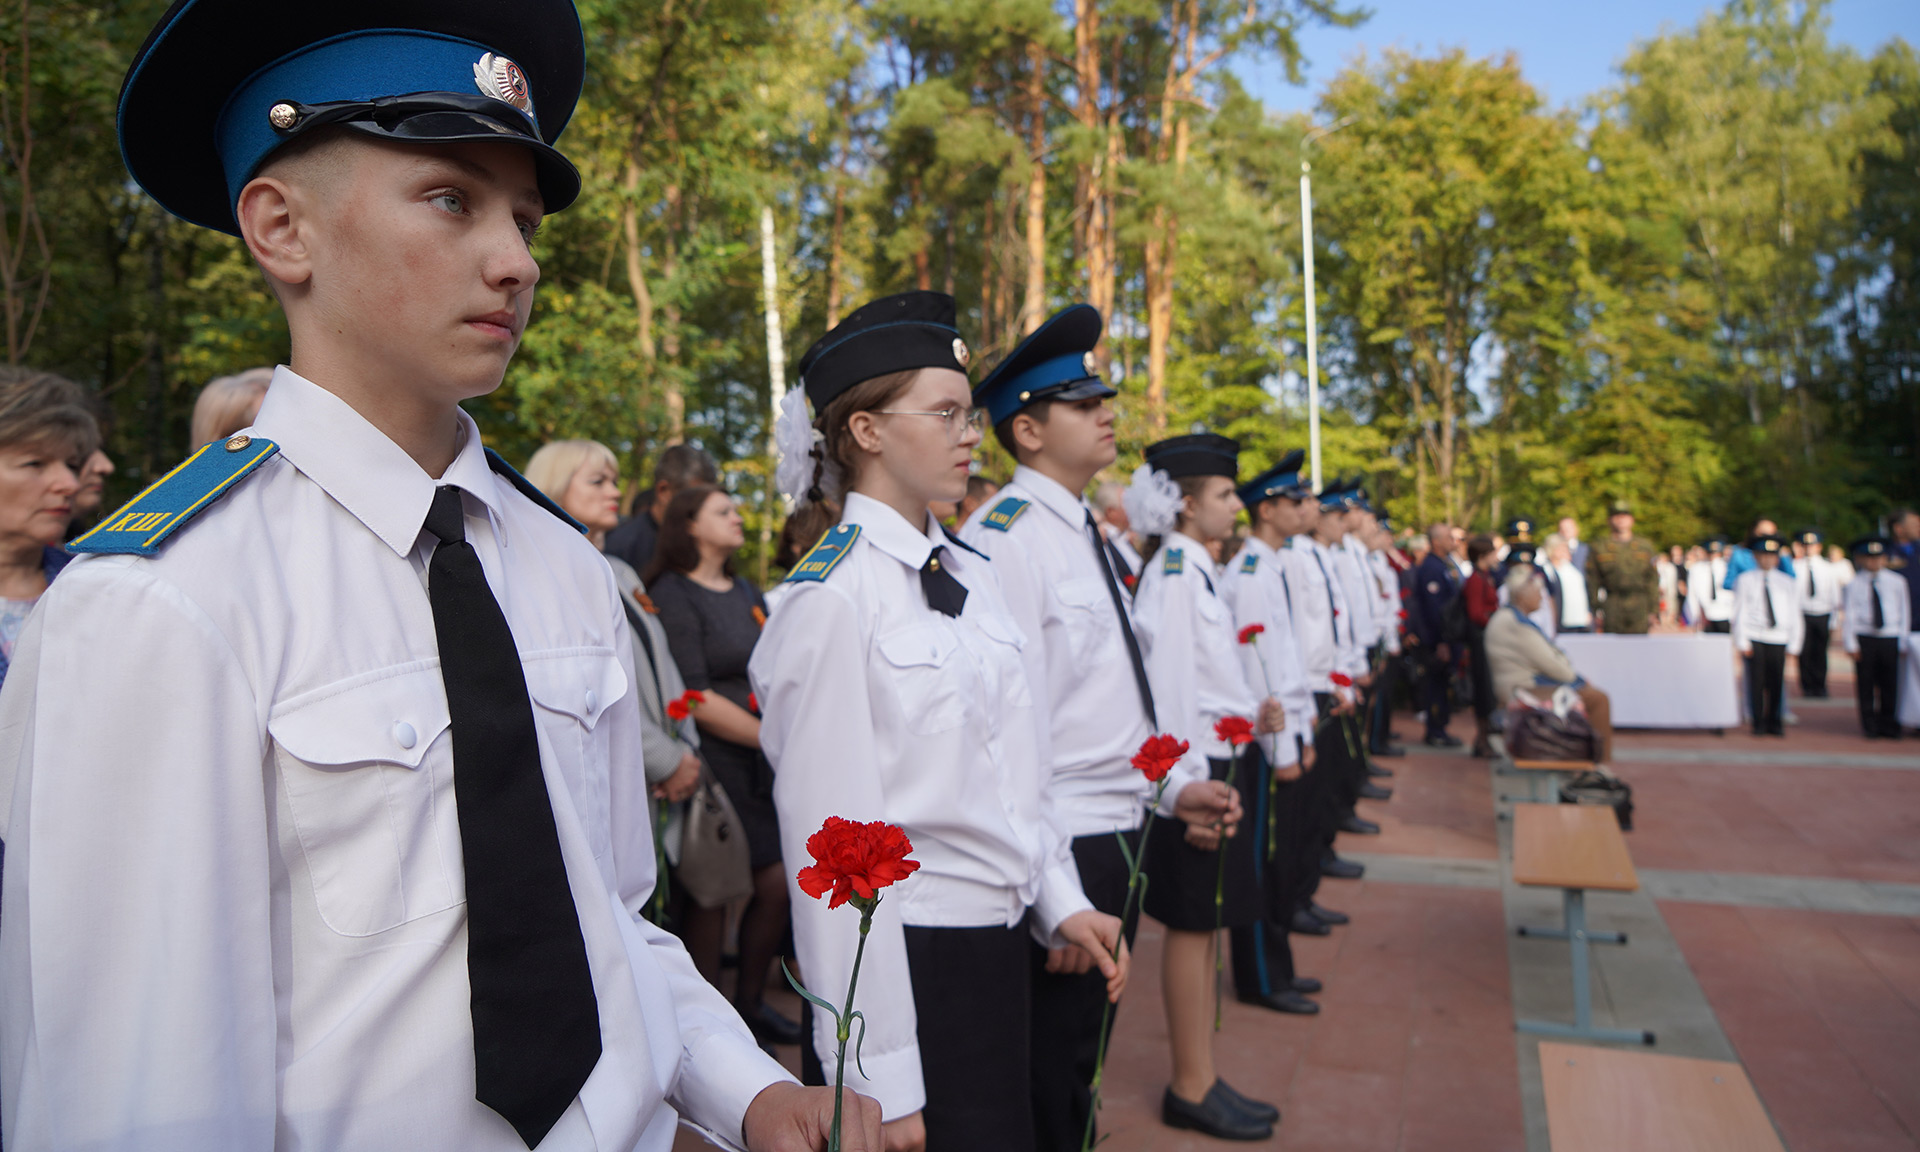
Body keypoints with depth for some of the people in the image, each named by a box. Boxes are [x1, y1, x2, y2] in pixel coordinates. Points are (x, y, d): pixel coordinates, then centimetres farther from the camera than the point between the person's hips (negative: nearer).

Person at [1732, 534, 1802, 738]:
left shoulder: (1788, 583, 11)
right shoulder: (1745, 580, 6)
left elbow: (1795, 615, 10)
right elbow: (1739, 612, 4)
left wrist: (1794, 645, 2)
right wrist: (1742, 642, -4)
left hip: (1779, 639, 1)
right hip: (1754, 637, -1)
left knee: (1776, 683, 1)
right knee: (1756, 682, -2)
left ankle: (1774, 724, 14)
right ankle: (1758, 724, 7)